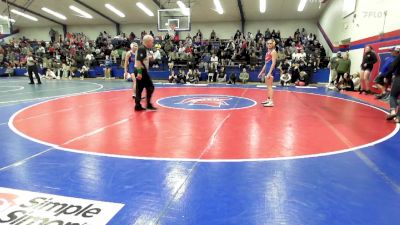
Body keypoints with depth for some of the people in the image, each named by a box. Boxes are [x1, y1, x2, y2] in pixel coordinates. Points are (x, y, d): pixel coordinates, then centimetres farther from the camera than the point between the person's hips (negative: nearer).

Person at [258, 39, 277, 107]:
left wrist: (269, 73, -24)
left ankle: (271, 102, -14)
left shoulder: (273, 52, -7)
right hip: (267, 70, 9)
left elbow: (273, 63, -16)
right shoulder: (267, 52, 18)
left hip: (271, 70, -9)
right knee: (267, 86, 15)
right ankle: (268, 99, 24)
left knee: (270, 86, -12)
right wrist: (261, 72, 23)